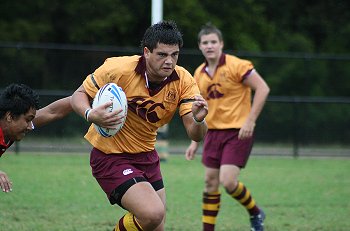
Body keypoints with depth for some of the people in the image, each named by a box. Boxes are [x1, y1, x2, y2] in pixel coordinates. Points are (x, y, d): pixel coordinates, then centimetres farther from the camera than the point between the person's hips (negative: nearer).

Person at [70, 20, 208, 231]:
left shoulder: (184, 81, -11)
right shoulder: (118, 69, -21)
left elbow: (196, 135, -16)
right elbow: (79, 95, -9)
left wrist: (198, 119, -39)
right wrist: (91, 115, -31)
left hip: (146, 156, 6)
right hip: (110, 156, -6)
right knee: (153, 214, -25)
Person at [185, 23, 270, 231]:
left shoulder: (236, 65, -12)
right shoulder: (199, 74, 9)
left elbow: (263, 89, -14)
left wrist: (250, 120, -20)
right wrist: (195, 142, 16)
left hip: (238, 132, -6)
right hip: (213, 132, 6)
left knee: (228, 181, -15)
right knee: (211, 183, 6)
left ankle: (256, 213, 11)